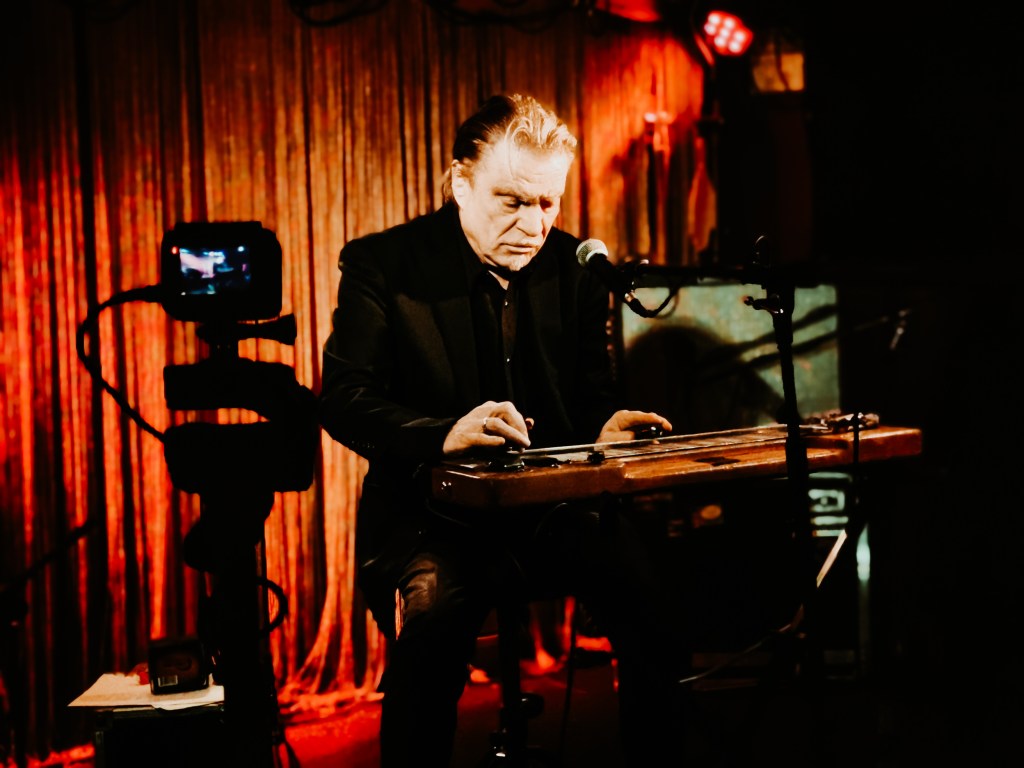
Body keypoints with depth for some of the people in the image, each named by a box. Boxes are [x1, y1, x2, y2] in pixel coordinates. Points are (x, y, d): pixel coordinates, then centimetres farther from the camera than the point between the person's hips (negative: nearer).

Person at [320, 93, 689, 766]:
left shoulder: (575, 268, 9)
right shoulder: (382, 264, -3)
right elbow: (343, 399, -9)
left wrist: (605, 426, -10)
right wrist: (444, 435, -26)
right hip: (431, 503, -3)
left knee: (652, 599, -22)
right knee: (434, 613, -34)